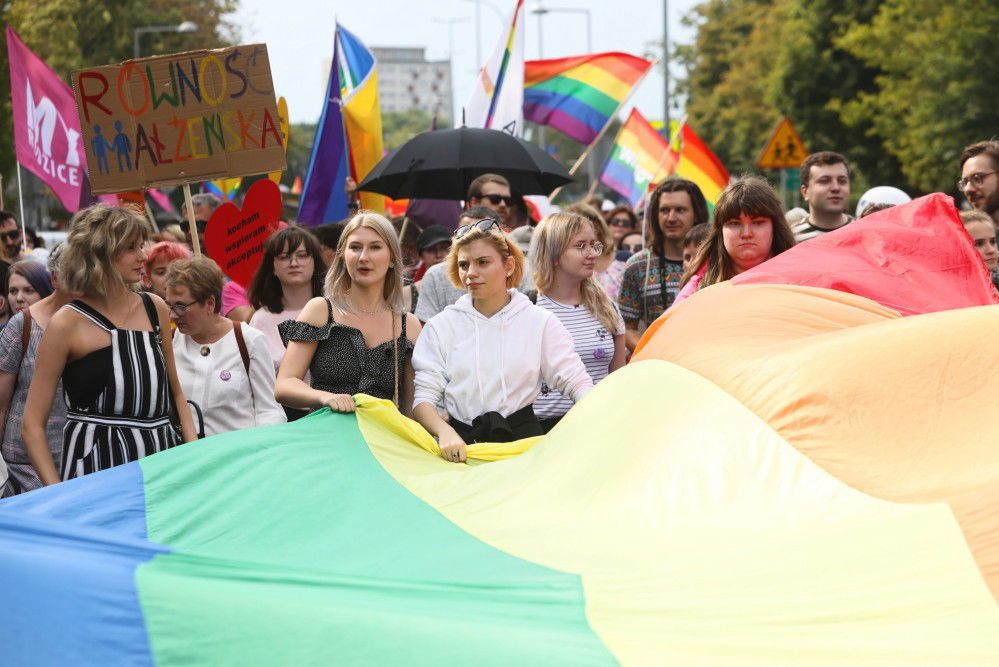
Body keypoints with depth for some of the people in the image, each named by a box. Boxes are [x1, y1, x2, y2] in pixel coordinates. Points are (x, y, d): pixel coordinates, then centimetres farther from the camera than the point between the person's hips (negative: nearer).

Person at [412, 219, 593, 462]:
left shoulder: (540, 323, 10)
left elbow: (577, 383, 7)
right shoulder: (440, 327, 10)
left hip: (523, 440, -1)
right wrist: (445, 432, -19)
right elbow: (423, 398, 2)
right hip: (461, 445, 1)